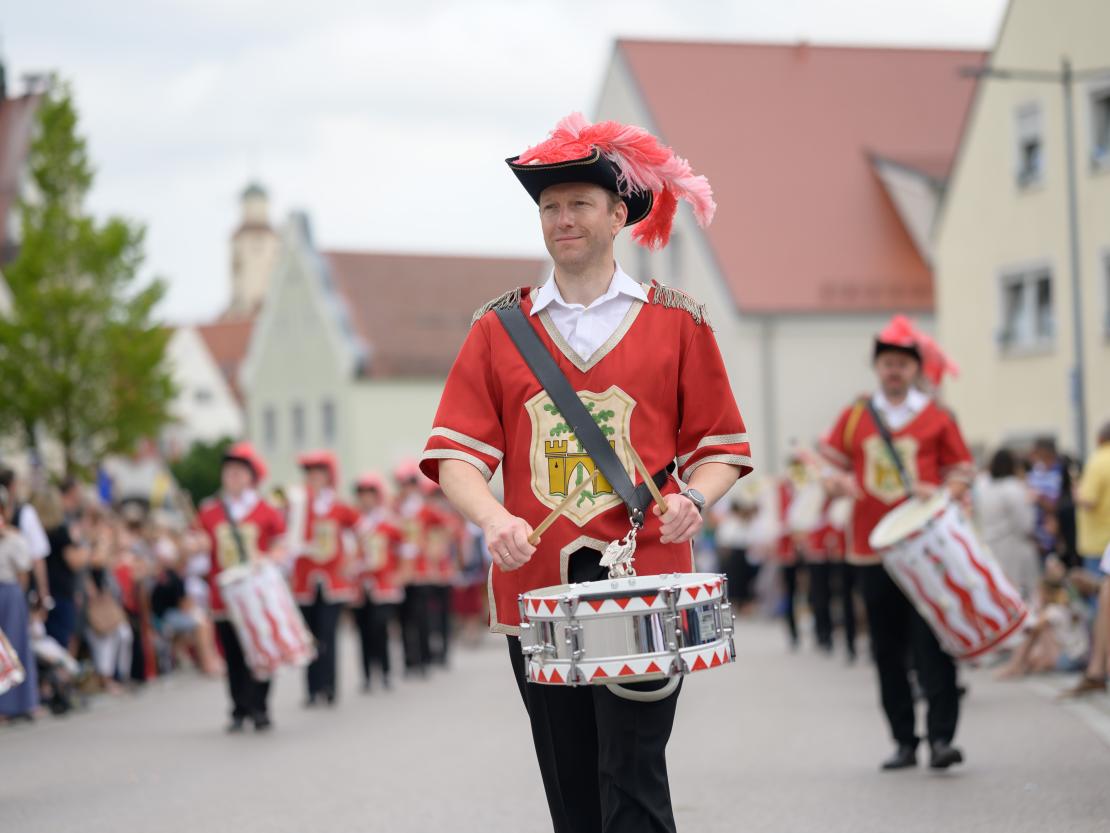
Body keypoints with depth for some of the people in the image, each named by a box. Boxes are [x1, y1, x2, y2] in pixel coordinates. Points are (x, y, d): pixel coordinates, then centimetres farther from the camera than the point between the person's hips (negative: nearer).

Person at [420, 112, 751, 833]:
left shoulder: (677, 323, 6)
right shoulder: (499, 329, 9)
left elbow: (719, 446, 8)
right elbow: (457, 454, 3)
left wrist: (693, 498, -14)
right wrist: (494, 520, -17)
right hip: (535, 584, 3)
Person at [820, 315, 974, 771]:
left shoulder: (937, 417, 4)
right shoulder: (854, 416, 9)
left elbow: (962, 472, 7)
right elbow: (832, 462, 17)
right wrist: (839, 481, -6)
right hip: (872, 549, 3)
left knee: (931, 642, -11)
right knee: (887, 649, 6)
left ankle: (942, 737, -11)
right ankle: (904, 741, 14)